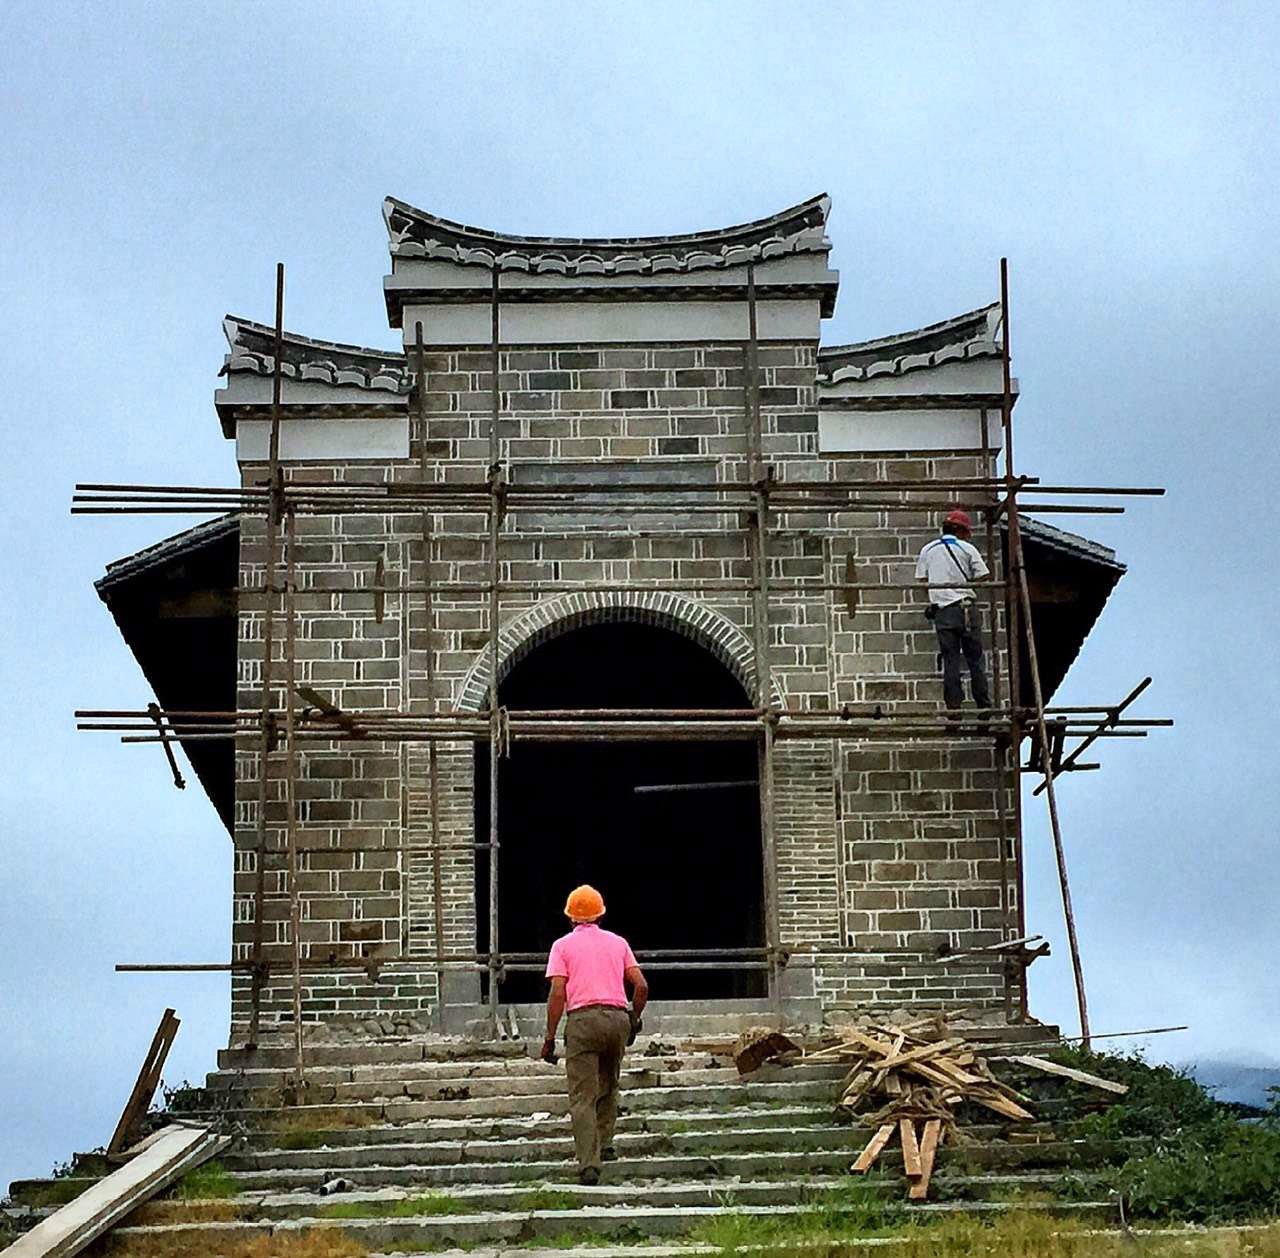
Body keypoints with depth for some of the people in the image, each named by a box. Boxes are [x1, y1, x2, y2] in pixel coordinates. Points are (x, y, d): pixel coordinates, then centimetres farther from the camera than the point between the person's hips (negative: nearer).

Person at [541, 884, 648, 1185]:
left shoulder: (563, 945, 6)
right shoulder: (618, 942, 16)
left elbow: (557, 994, -4)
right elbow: (641, 986, 9)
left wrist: (549, 1038, -1)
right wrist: (634, 1019, 23)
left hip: (582, 1018, -3)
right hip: (618, 1016, 3)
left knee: (582, 1098, -6)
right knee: (608, 1086, 25)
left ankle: (589, 1164, -17)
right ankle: (604, 1145, 22)